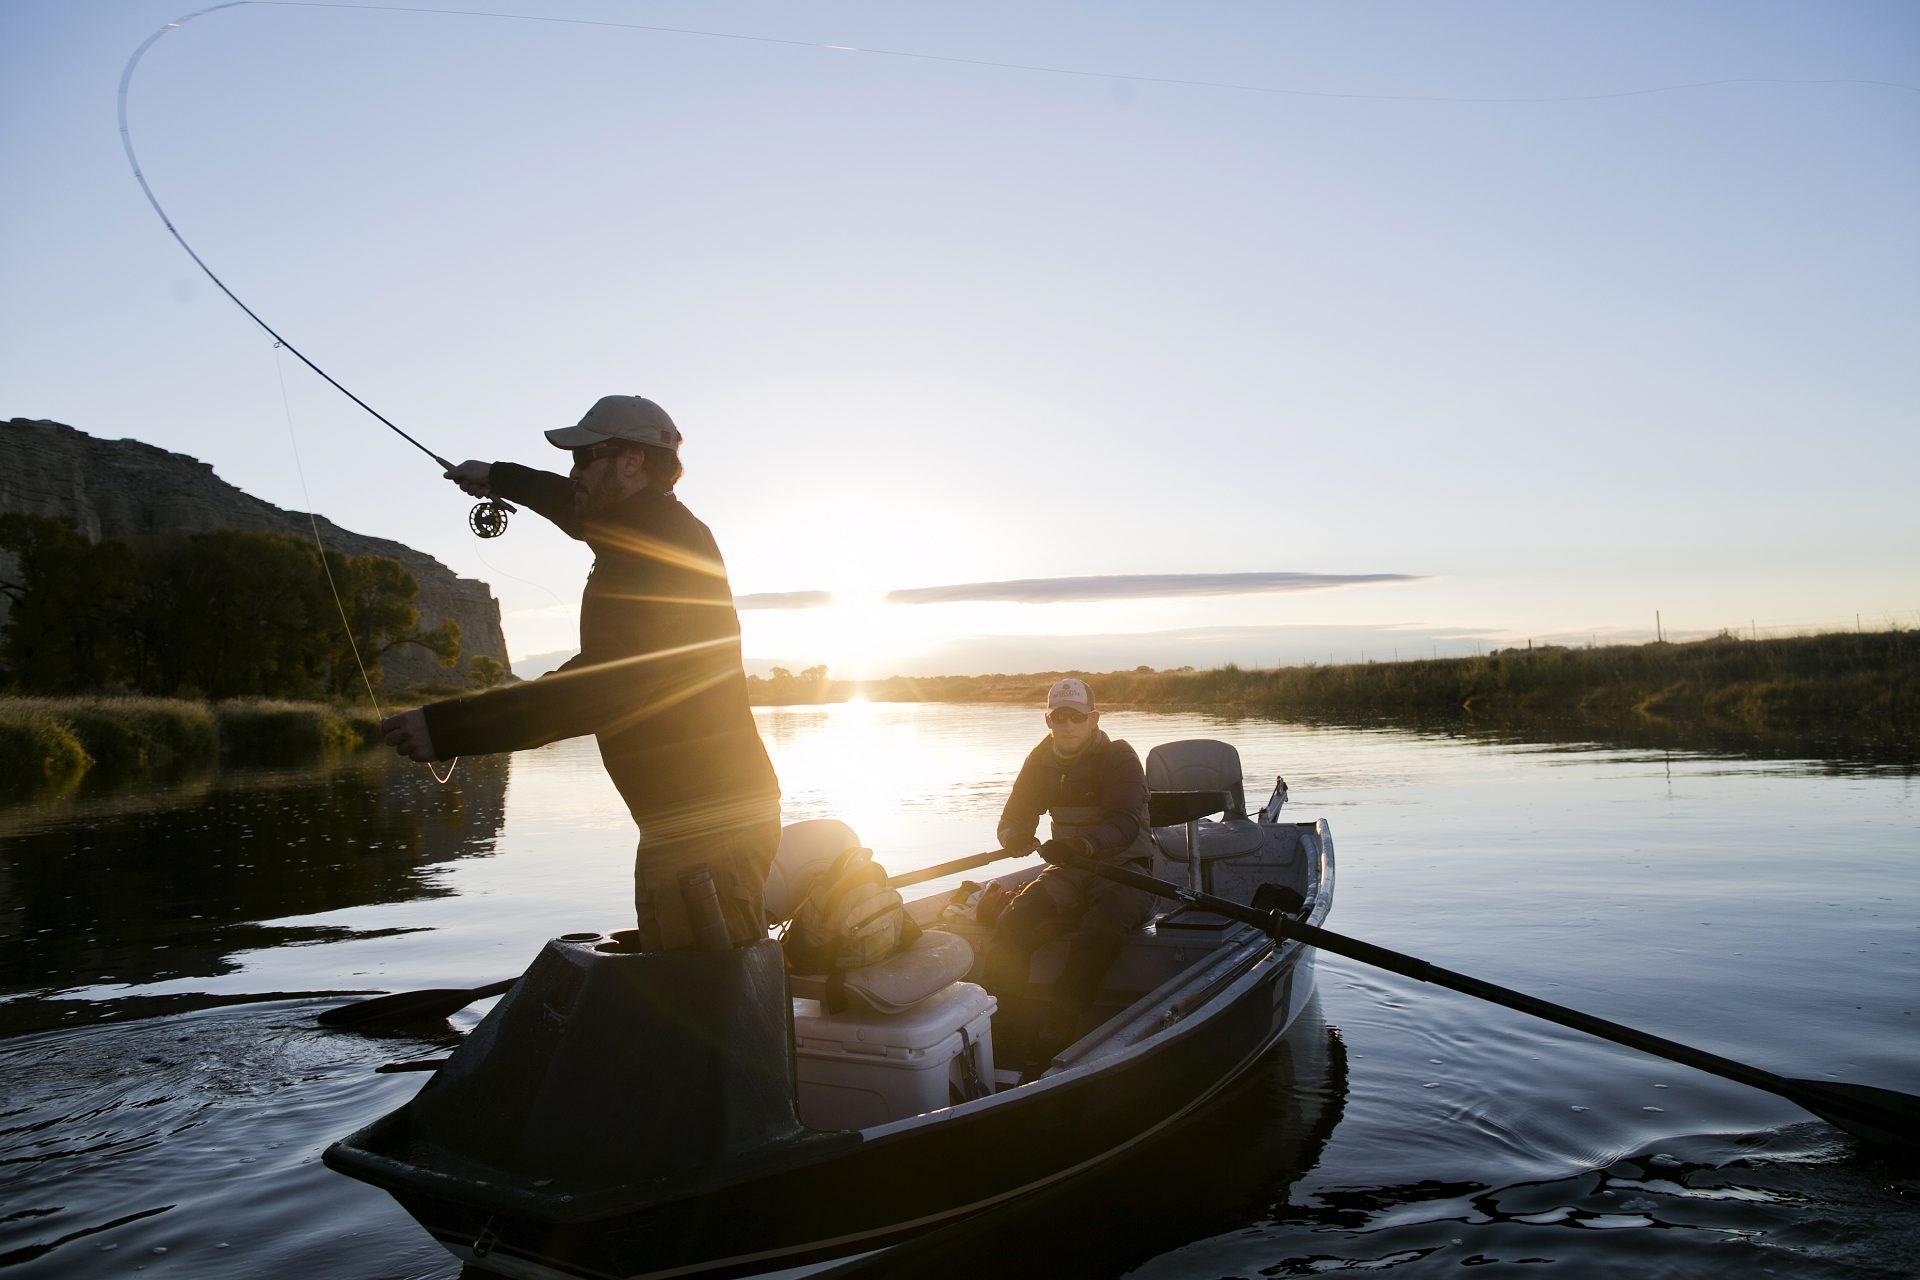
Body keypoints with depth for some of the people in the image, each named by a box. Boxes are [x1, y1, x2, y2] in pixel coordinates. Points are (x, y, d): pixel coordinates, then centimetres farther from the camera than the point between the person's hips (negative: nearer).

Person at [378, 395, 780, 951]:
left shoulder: (655, 545, -16)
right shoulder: (663, 527, 16)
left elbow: (598, 690, -26)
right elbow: (582, 510, 39)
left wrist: (446, 727, -26)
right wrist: (498, 478, 53)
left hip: (703, 827, -11)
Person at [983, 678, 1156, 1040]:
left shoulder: (1118, 758, -9)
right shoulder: (1041, 761, 8)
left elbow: (1126, 823, -22)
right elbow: (1014, 817, 7)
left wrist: (1087, 842, -44)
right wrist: (1015, 837, -20)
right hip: (1070, 871, 5)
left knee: (1098, 932, -36)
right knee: (1014, 922, -23)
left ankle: (1061, 1029, -34)